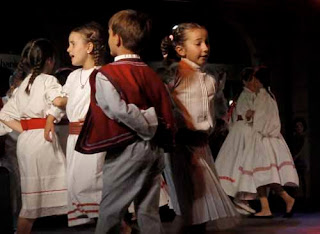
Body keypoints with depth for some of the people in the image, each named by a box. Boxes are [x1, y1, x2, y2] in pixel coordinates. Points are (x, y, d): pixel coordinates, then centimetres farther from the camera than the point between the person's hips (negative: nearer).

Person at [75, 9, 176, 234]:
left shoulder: (106, 74, -10)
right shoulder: (151, 74, 10)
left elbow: (120, 110, -22)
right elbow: (167, 114, 7)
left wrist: (149, 129, -11)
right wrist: (157, 135, 13)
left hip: (126, 150, -6)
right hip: (155, 150, 6)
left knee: (110, 211, 3)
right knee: (149, 211, 11)